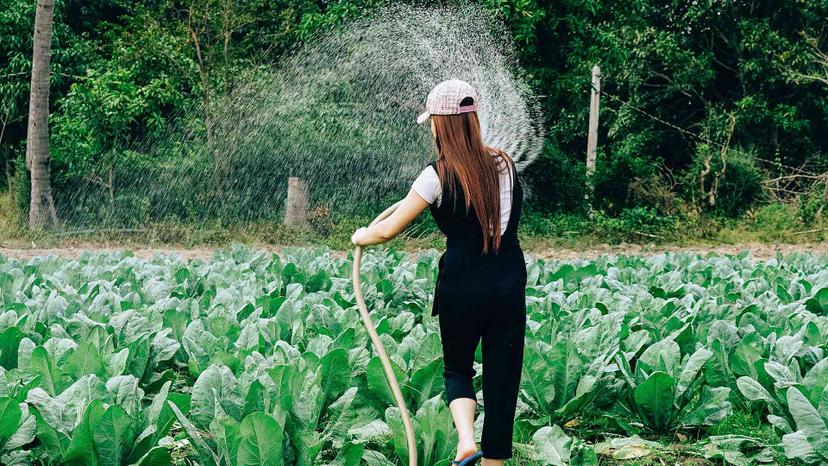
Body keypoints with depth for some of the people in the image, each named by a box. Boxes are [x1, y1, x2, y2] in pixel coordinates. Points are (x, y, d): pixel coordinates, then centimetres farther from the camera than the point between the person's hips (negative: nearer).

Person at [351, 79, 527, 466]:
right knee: (502, 379, 8)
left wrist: (361, 237, 17)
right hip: (510, 287, 3)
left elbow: (389, 230, -4)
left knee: (457, 369, 17)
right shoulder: (503, 164, 4)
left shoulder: (438, 176, -9)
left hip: (462, 286, -3)